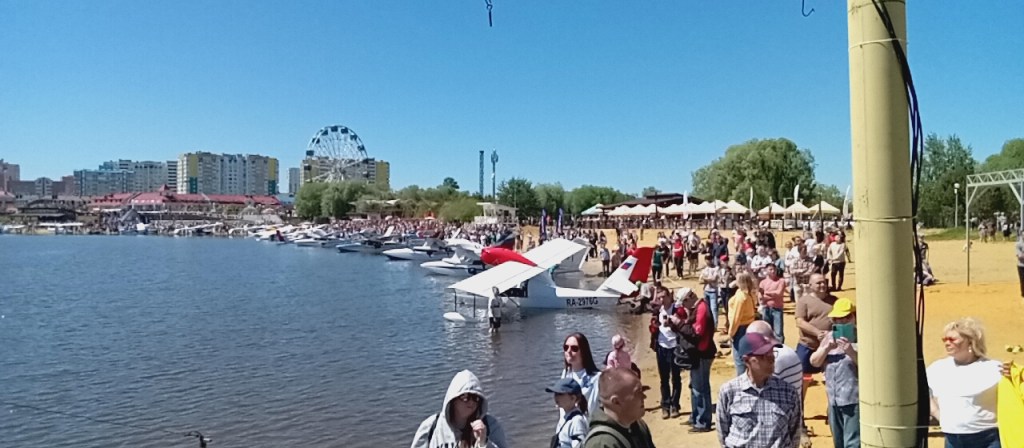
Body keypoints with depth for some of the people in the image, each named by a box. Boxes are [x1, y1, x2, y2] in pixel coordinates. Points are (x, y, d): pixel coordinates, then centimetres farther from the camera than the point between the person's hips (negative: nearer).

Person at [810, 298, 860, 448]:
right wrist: (827, 348, -7)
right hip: (834, 399, 7)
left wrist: (851, 352, -26)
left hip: (854, 399, -7)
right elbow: (814, 362, 9)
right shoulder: (830, 336, 13)